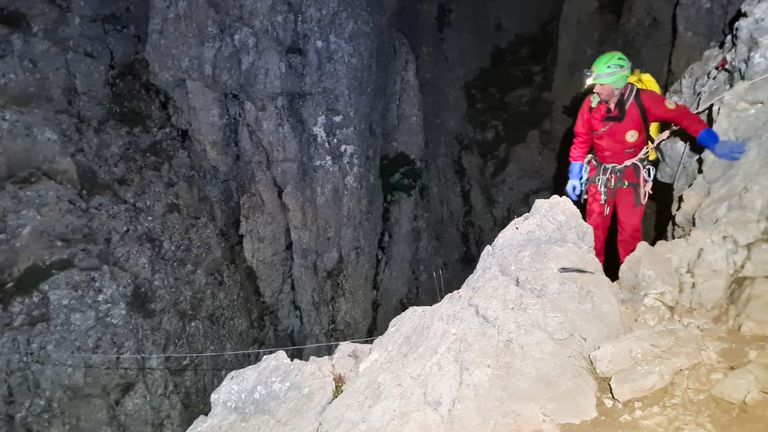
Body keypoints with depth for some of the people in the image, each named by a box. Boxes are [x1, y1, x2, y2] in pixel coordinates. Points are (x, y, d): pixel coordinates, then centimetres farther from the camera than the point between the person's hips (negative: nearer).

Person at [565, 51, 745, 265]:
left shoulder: (642, 100, -19)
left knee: (630, 232, 0)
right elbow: (581, 140, 1)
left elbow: (682, 116, -14)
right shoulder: (591, 104, -11)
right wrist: (574, 176, 3)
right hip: (600, 173, 2)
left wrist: (713, 144, -19)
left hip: (630, 175, -2)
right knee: (594, 228, 8)